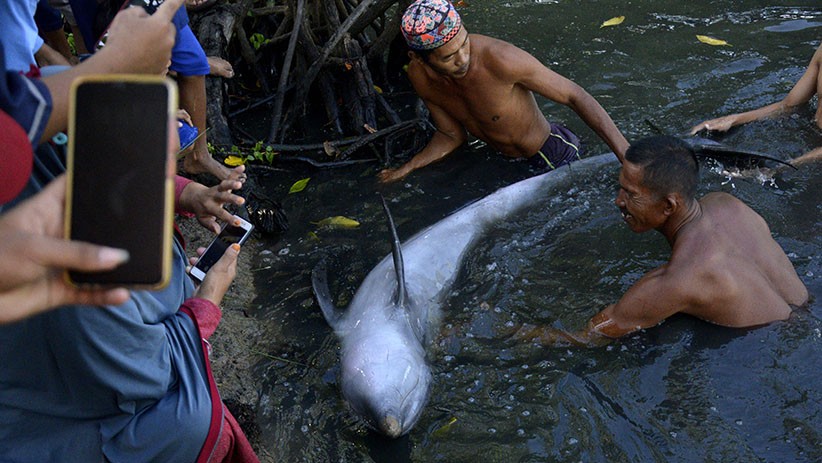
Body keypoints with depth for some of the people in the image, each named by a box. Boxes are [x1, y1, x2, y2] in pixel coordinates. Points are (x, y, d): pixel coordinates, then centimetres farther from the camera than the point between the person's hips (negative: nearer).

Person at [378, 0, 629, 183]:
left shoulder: (499, 59, -38)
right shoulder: (419, 77, -17)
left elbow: (575, 96, -32)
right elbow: (451, 135, -1)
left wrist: (625, 153, -38)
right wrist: (404, 169, -10)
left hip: (552, 156, -6)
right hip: (503, 159, 6)